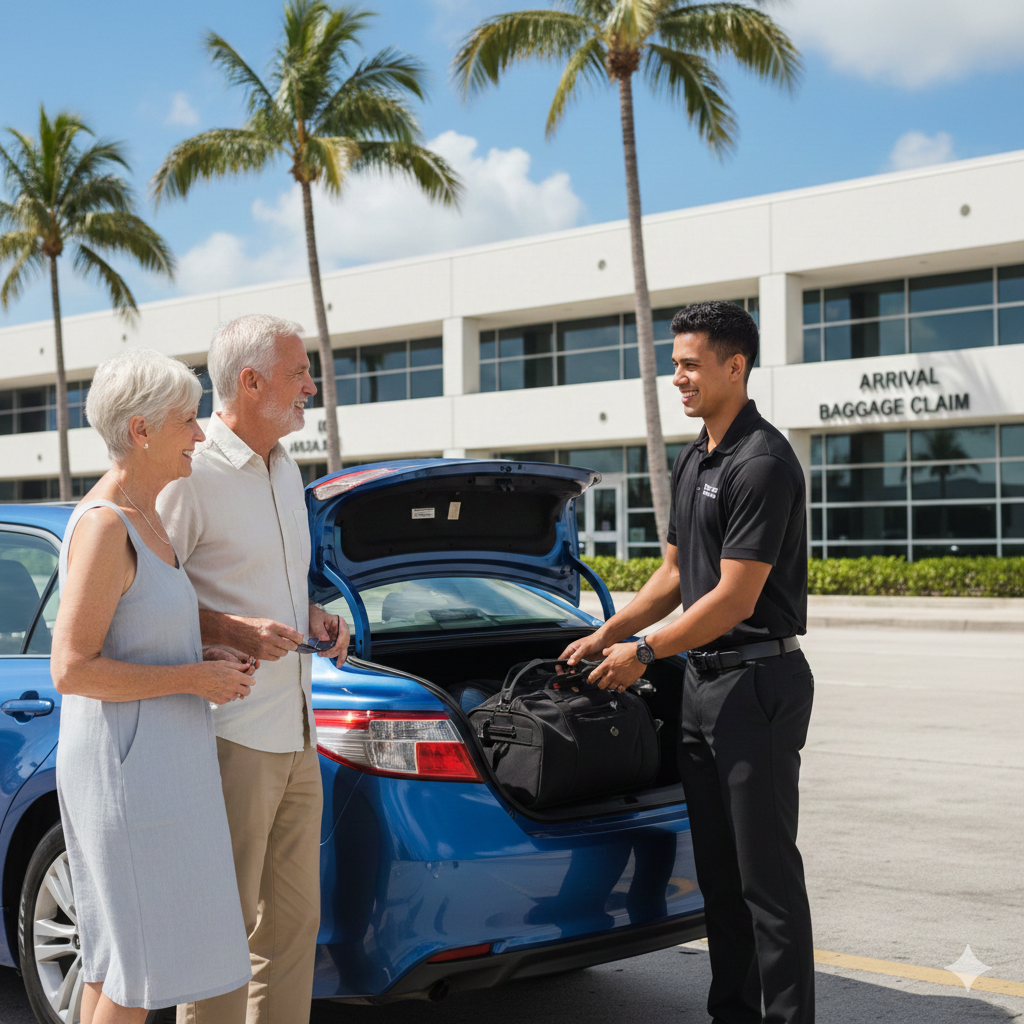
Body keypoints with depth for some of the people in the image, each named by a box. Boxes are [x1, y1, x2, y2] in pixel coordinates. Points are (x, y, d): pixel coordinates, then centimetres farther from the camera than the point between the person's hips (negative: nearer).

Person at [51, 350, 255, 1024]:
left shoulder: (143, 519, 11)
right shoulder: (102, 527, -19)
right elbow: (70, 670, -23)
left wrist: (206, 659, 6)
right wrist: (195, 679, -18)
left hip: (153, 764, 10)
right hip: (128, 771, -10)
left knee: (118, 952, 17)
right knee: (141, 968, -1)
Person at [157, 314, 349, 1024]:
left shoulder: (286, 471, 14)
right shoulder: (192, 473, -13)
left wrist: (314, 615, 7)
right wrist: (234, 631, -22)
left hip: (295, 734, 9)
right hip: (233, 734, -8)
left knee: (295, 917, 14)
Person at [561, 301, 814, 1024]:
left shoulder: (763, 463, -16)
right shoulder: (693, 461, 14)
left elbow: (735, 598, -19)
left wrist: (644, 653, -11)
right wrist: (606, 635, 13)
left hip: (758, 680, -9)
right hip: (702, 680, 9)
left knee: (767, 870, -4)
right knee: (717, 868, 14)